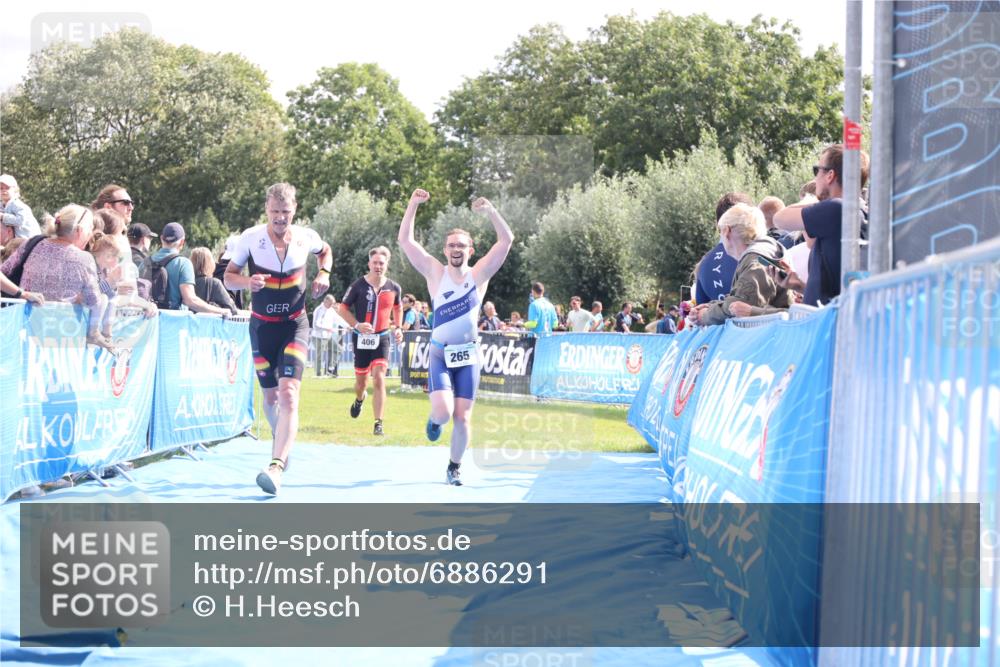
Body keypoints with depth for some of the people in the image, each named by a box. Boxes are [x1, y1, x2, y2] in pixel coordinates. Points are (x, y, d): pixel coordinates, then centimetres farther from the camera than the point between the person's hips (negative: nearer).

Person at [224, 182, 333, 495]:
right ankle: (282, 443, 41)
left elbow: (325, 251, 18)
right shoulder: (250, 238, -11)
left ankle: (276, 467, -30)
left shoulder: (306, 237, -7)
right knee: (270, 396, 11)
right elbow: (228, 277, -3)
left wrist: (324, 273, -2)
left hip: (295, 325, -1)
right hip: (262, 325, 1)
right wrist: (247, 282, -25)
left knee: (288, 393, -19)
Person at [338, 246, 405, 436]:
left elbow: (398, 307, 20)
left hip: (381, 338, 0)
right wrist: (357, 325, -17)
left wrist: (398, 328, 7)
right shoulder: (358, 285, -7)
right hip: (361, 338, 0)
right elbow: (343, 308, -2)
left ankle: (378, 424, -13)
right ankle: (360, 399, 50)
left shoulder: (394, 288, 0)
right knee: (361, 379, 12)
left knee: (379, 379, -14)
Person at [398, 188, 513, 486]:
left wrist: (490, 211, -21)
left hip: (468, 354, 1)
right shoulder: (435, 272, 0)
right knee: (443, 411, -19)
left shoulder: (480, 274, 1)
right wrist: (413, 205, -14)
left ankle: (454, 467, 22)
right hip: (440, 353, -1)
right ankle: (434, 420, 18)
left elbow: (506, 240, -9)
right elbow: (405, 241, -6)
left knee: (462, 418, 0)